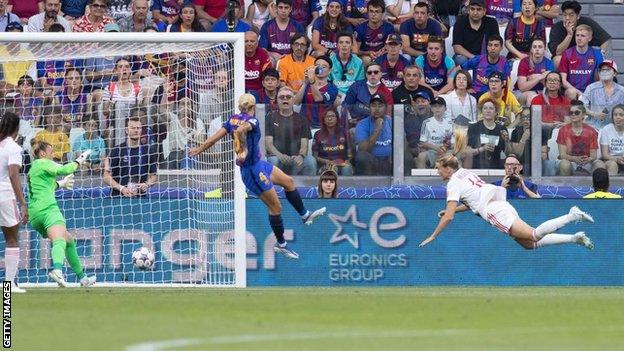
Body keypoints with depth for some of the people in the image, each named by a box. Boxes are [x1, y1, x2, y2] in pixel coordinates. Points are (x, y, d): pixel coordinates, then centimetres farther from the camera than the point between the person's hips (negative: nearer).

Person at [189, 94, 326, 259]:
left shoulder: (233, 119, 2)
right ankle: (280, 244, 15)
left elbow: (215, 137, -2)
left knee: (288, 182, 20)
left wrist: (199, 149, 5)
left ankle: (305, 215, 35)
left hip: (258, 163, 9)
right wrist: (244, 149, -29)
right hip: (253, 170, -9)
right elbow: (241, 130, -41)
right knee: (275, 207, 2)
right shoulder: (251, 121, -20)